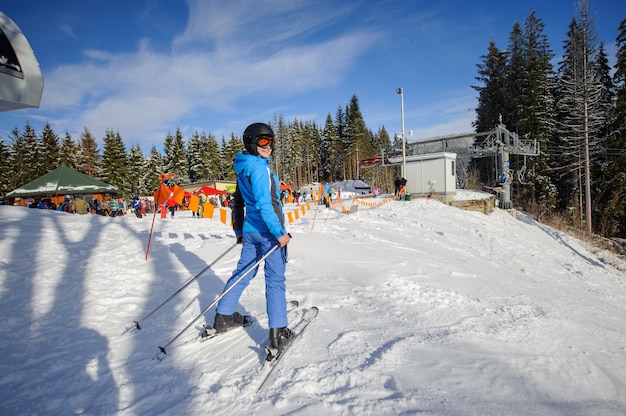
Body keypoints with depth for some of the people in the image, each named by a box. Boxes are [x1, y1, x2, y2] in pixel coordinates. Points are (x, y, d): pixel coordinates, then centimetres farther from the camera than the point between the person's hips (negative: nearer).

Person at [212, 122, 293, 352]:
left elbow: (238, 202, 19)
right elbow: (264, 204, -23)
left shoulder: (244, 168, 13)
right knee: (275, 279, -2)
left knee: (243, 272, 19)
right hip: (267, 230, -9)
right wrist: (280, 232, -21)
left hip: (250, 230, 9)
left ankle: (223, 316, 29)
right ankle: (278, 333, 2)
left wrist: (239, 231, 26)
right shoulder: (258, 167, -15)